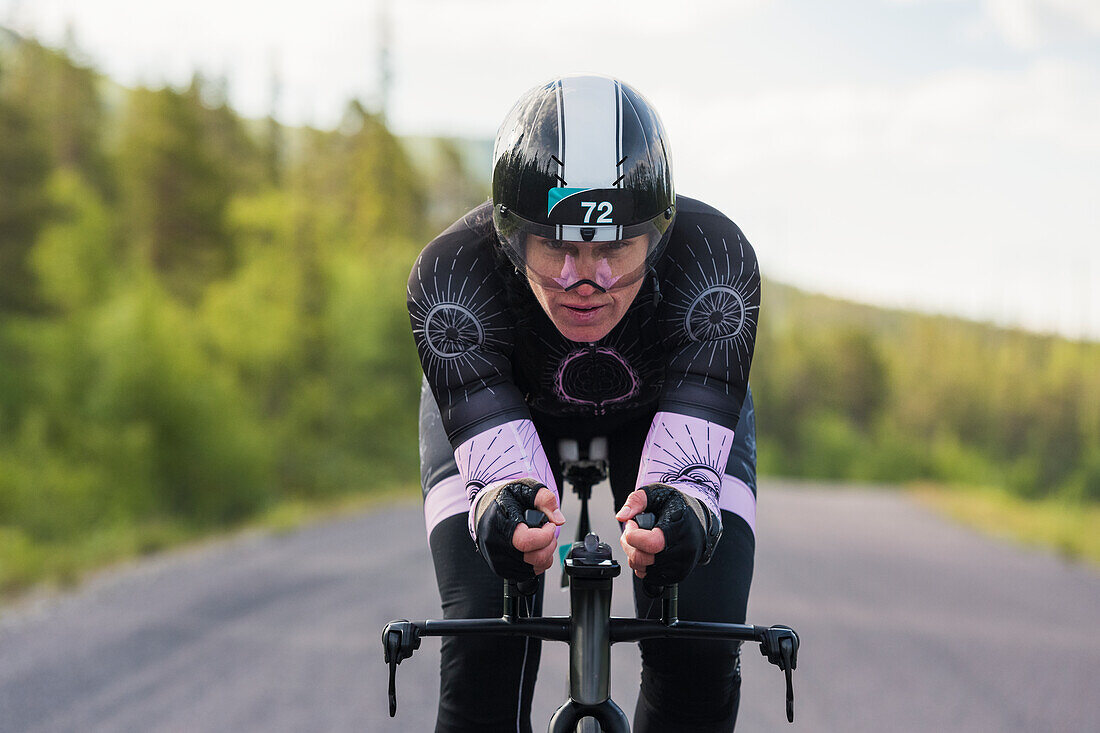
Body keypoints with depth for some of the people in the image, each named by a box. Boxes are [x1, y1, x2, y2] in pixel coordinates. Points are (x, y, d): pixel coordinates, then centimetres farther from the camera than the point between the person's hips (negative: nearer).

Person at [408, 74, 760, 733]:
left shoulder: (717, 257, -37)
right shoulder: (451, 273, -37)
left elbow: (692, 433, -45)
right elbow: (491, 432, -44)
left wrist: (683, 506, -68)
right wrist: (504, 504, -67)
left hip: (666, 403, 1)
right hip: (504, 402, 0)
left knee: (703, 651, -17)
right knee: (484, 649, -20)